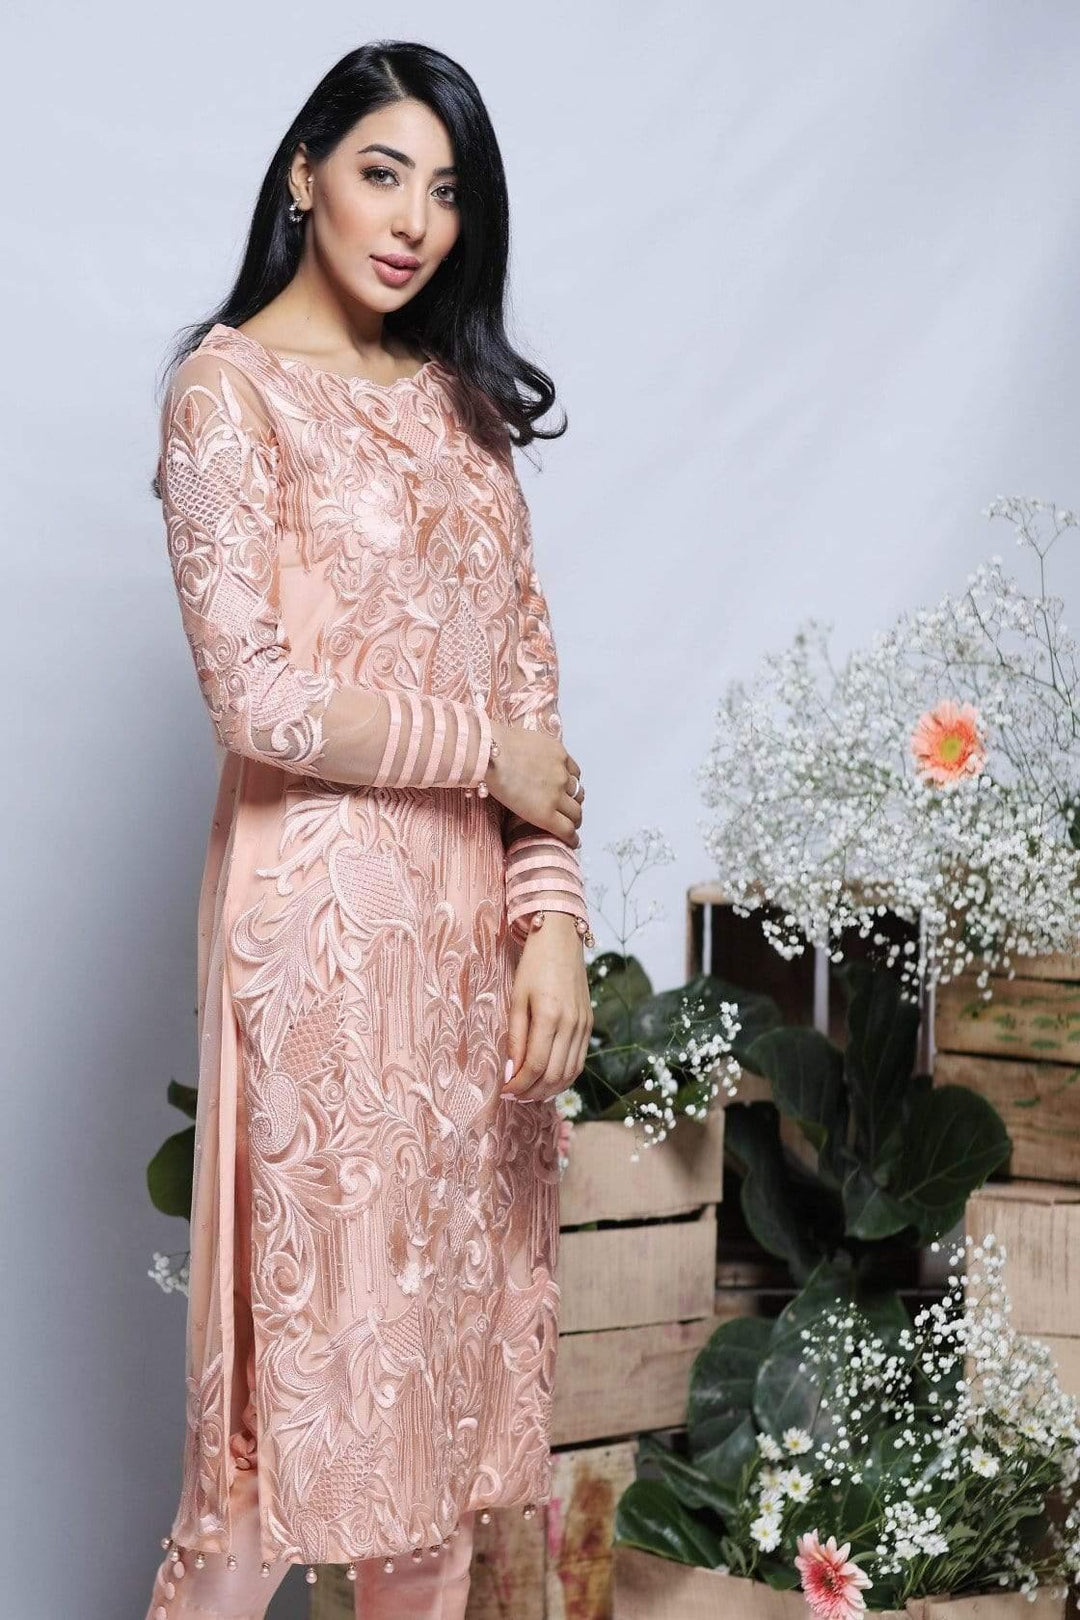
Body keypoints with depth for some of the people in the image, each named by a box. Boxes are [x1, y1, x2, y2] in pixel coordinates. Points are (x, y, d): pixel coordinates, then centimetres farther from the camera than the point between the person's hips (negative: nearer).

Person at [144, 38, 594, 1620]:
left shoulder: (458, 397, 13)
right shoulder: (232, 389, -6)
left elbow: (527, 671, 8)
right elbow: (261, 698, -16)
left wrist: (552, 912, -1)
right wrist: (489, 751, -7)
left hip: (475, 917, 6)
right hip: (325, 914, -6)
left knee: (453, 1295, 11)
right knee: (323, 1306, 0)